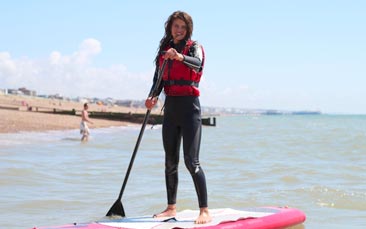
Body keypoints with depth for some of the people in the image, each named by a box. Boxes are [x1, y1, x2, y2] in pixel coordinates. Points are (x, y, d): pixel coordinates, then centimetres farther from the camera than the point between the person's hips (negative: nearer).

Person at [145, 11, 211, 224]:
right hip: (170, 106, 6)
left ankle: (205, 211, -11)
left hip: (189, 105, -6)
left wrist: (180, 57, -46)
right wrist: (153, 97, -12)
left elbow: (197, 64, -26)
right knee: (170, 161, 11)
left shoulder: (194, 47, -3)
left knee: (192, 161, -13)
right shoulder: (164, 50, 13)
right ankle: (171, 207, 20)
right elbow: (158, 79, 8)